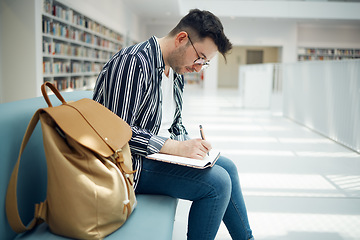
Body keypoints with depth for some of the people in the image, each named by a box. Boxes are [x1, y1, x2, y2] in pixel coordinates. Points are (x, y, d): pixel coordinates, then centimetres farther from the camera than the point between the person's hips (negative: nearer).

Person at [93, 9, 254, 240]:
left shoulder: (176, 72, 10)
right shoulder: (133, 62, -21)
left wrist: (191, 145, -4)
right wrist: (176, 147, -25)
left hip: (160, 151, 10)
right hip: (129, 162, -10)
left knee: (227, 166, 10)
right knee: (217, 182, -20)